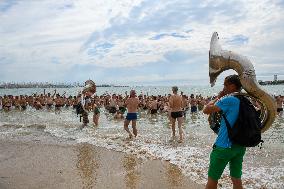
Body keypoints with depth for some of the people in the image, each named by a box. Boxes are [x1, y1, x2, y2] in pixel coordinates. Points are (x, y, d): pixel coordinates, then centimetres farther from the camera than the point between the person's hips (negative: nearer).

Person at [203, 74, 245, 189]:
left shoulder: (229, 100, -18)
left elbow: (206, 110, -13)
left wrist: (218, 97, -2)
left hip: (224, 146, -7)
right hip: (240, 146, 8)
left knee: (212, 180, 8)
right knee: (237, 180, 17)